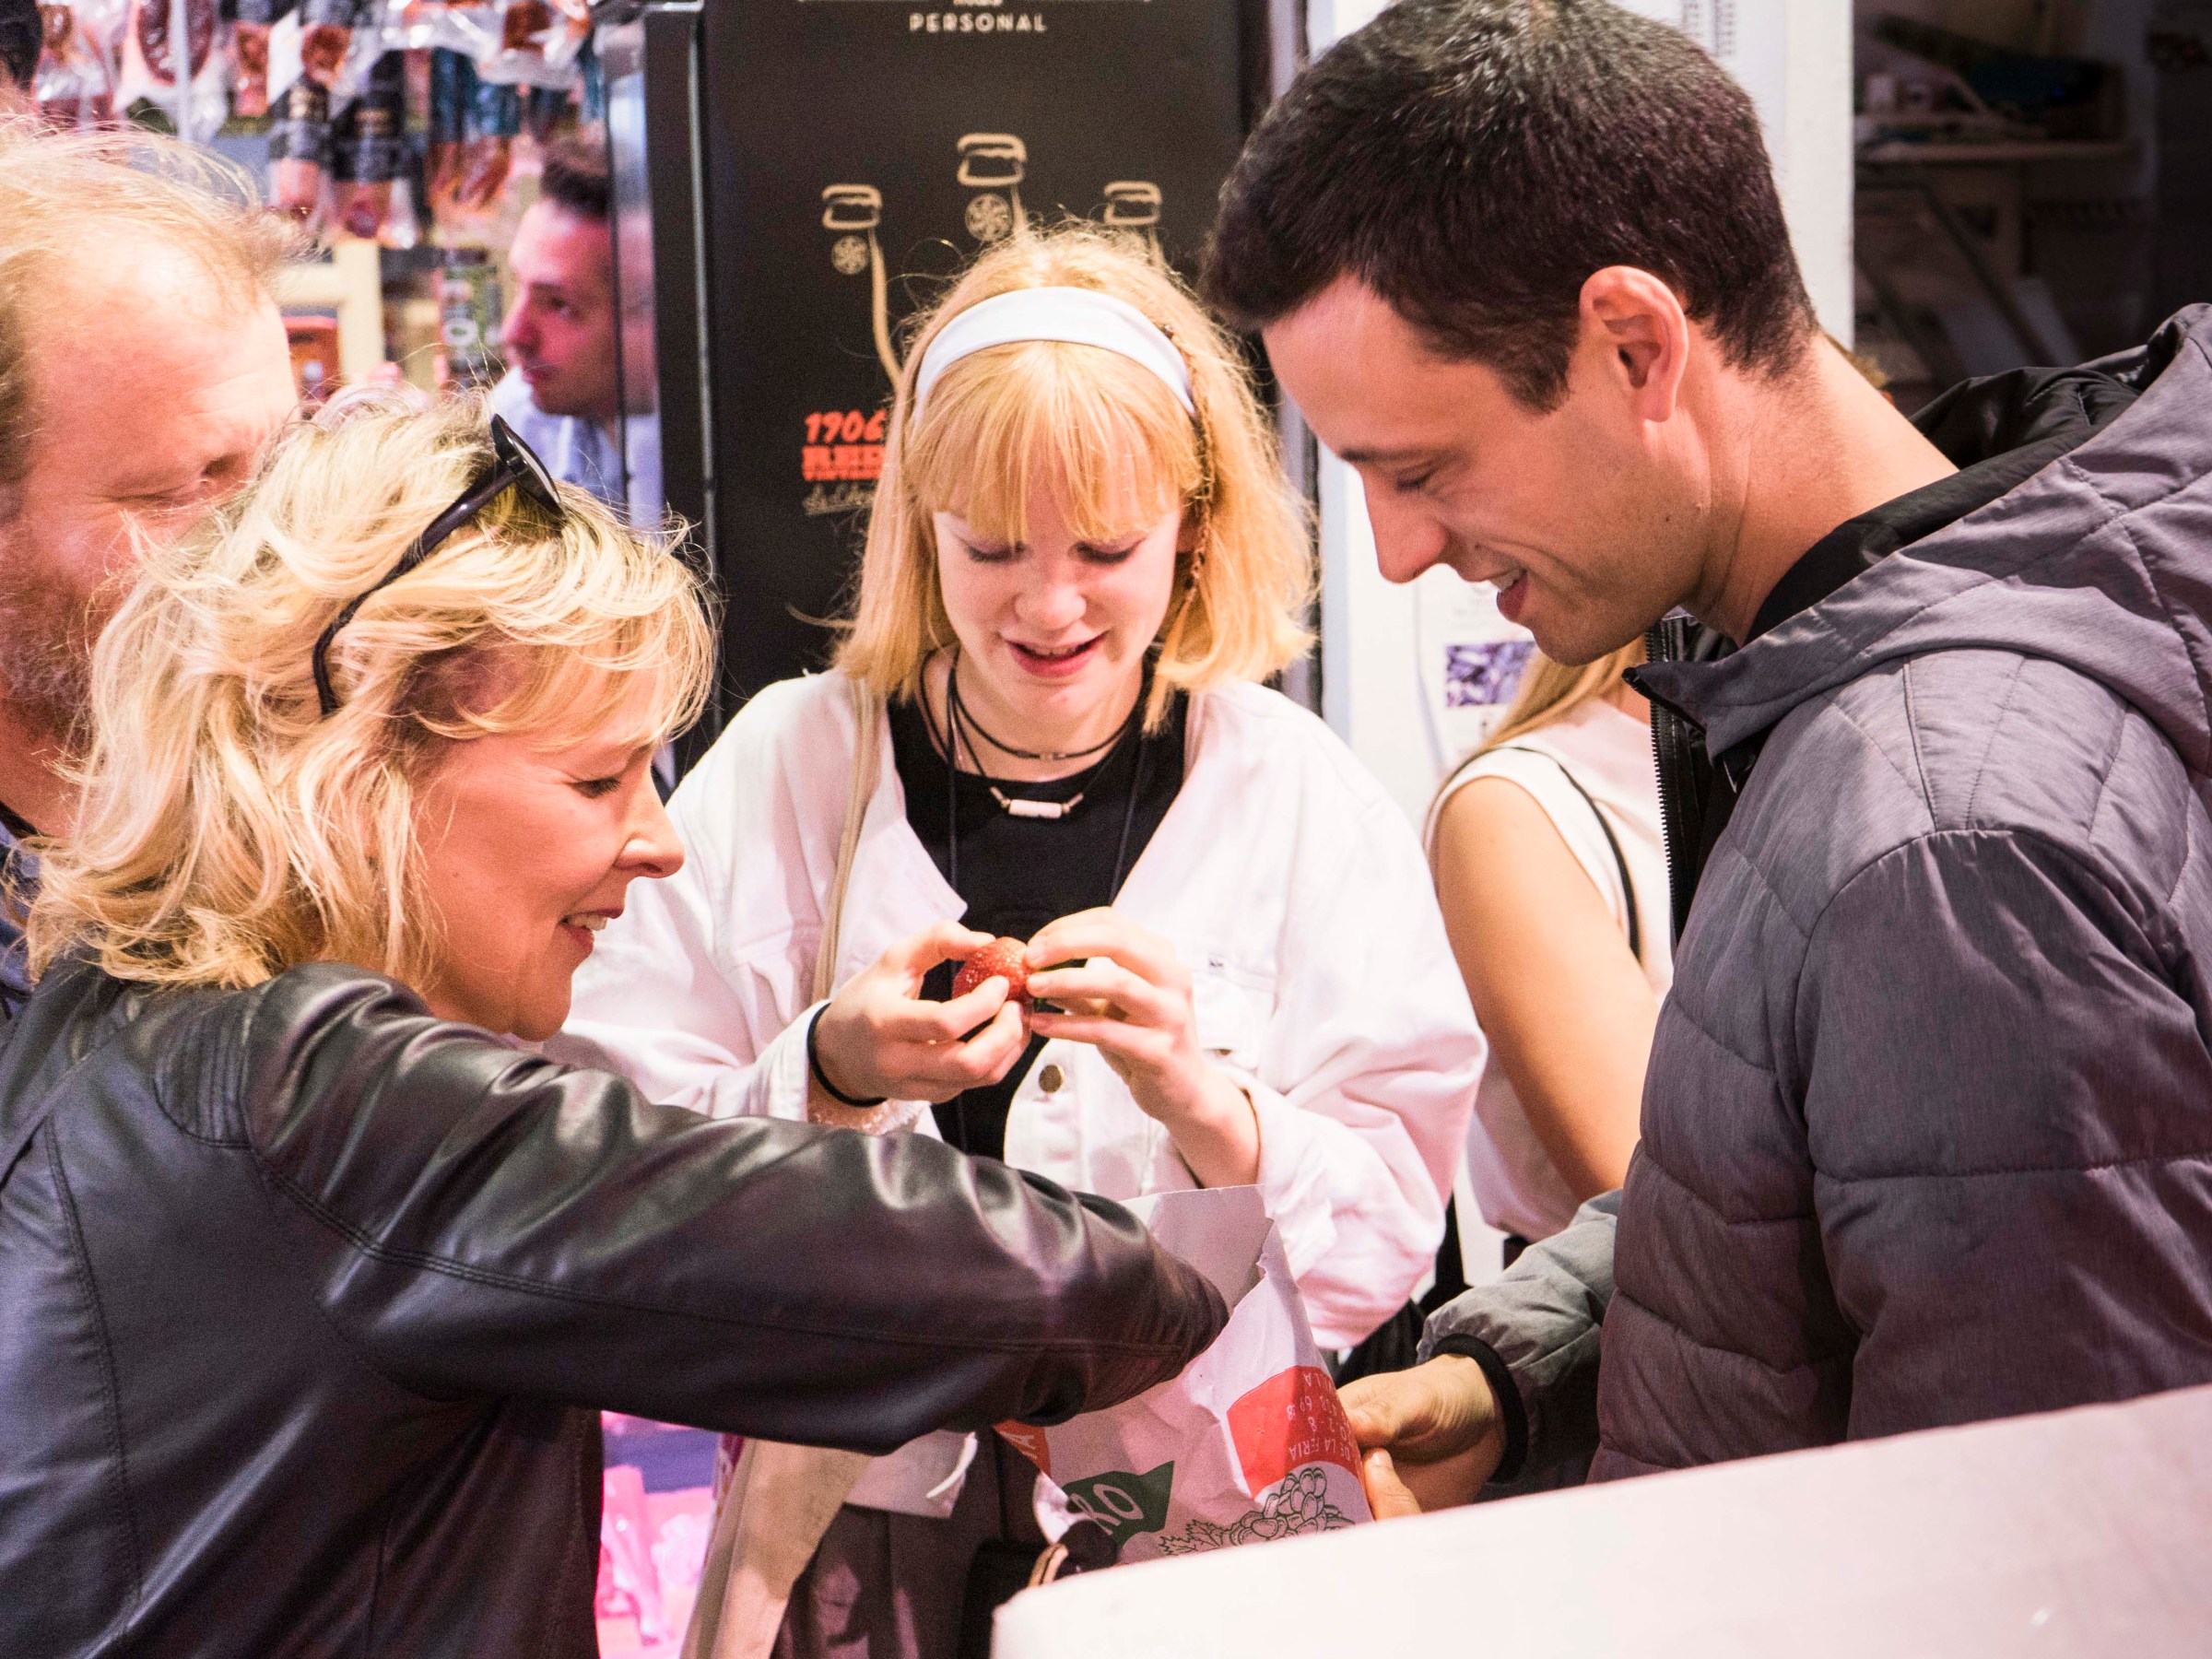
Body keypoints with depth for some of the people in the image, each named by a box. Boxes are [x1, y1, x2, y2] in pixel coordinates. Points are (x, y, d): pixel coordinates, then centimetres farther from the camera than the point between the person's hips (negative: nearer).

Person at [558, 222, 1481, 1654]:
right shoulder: (781, 771, -2)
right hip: (860, 1523, 0)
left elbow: (1386, 1251, -8)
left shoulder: (1297, 797, -3)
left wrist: (1197, 1093, -23)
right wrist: (829, 1073, -24)